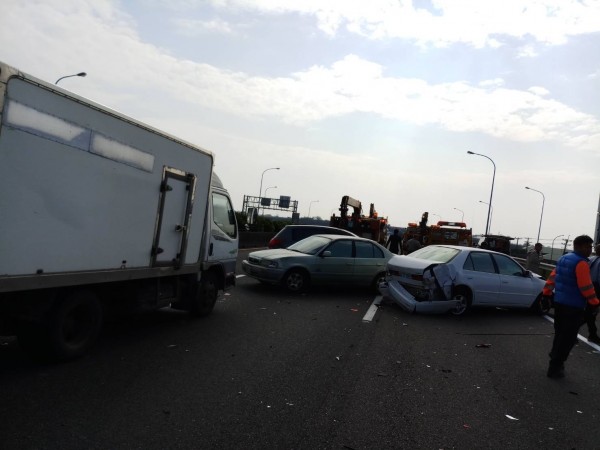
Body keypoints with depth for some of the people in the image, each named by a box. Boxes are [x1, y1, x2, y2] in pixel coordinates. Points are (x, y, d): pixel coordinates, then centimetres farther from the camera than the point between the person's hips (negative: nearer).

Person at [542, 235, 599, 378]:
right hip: (573, 306, -9)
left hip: (559, 302, 9)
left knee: (560, 334, 20)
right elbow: (586, 286, -19)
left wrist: (547, 293, 20)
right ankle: (555, 367, 3)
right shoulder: (581, 263, -17)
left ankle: (555, 362, 29)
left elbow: (552, 277, 14)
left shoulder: (563, 259, 10)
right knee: (568, 338, 0)